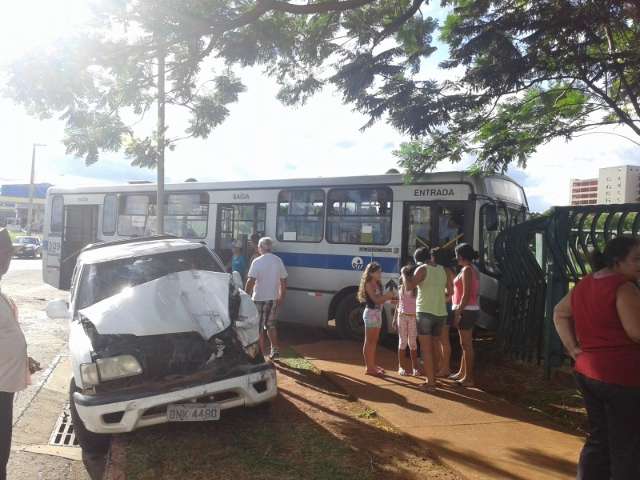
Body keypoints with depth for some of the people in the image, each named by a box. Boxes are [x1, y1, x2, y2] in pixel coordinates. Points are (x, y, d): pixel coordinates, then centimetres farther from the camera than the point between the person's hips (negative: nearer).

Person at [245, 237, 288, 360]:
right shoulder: (278, 261, 5)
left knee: (260, 328, 5)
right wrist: (282, 297, 18)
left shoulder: (257, 261, -11)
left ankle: (262, 353, 9)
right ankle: (275, 350, 17)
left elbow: (250, 281, -16)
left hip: (260, 299, -5)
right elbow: (283, 281, 9)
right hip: (274, 299, 5)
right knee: (271, 326, 19)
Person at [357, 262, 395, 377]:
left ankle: (372, 365, 20)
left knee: (374, 341, 13)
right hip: (371, 313, -9)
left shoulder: (377, 284, 17)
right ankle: (368, 367, -3)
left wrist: (388, 297, 2)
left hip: (378, 313, 9)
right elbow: (375, 299, -19)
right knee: (369, 341, -6)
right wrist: (387, 295, -14)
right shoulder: (369, 284, -10)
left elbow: (380, 299, 14)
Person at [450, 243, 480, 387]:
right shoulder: (473, 270, 15)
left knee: (466, 344, -5)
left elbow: (466, 295, -20)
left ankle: (469, 378, 0)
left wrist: (458, 313, -19)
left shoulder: (467, 270, -14)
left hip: (466, 310, -10)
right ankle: (462, 373, 29)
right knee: (465, 344, 18)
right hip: (472, 309, 10)